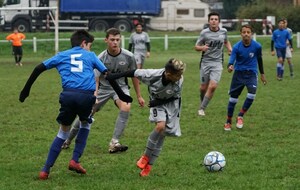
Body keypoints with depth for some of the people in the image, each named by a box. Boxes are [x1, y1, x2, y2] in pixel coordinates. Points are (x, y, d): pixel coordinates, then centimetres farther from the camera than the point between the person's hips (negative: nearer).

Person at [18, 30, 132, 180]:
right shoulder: (90, 55, 22)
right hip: (87, 96, -1)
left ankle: (45, 170, 8)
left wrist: (26, 89, 23)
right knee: (85, 125, 29)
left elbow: (39, 68, 18)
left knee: (63, 132, 17)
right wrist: (122, 95, 24)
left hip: (68, 95, 1)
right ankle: (75, 161, 15)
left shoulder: (62, 55, 24)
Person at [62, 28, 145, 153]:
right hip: (103, 87, 0)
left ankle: (114, 143, -26)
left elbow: (134, 76, 0)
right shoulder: (101, 58, -19)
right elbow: (95, 79, -23)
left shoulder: (128, 56, -14)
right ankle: (67, 140, 22)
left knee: (126, 107, -30)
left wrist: (139, 96, 5)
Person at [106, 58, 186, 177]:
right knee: (160, 126, -26)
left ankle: (148, 165, 9)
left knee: (162, 134, -2)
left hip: (171, 103, 2)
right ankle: (146, 157, -6)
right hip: (157, 103, -2)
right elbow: (134, 73, -18)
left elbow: (176, 97, -8)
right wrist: (115, 76, -14)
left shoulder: (179, 81, -28)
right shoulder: (153, 75, -33)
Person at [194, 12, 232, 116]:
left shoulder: (223, 31, 3)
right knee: (203, 87, 4)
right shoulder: (204, 32, -5)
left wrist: (229, 48, 5)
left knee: (213, 86, -16)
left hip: (217, 62, 1)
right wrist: (202, 47, -22)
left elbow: (226, 41, 25)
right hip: (205, 62, -1)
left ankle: (202, 108, -5)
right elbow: (196, 46, 1)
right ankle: (202, 103, 33)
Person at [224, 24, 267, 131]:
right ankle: (228, 122, 21)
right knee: (233, 98, 2)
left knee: (252, 94, -23)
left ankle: (240, 116, -3)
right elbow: (232, 60, -21)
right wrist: (230, 67, -46)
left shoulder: (257, 46, -8)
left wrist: (262, 74, 18)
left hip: (251, 73, 0)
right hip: (239, 73, 0)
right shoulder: (236, 47, -12)